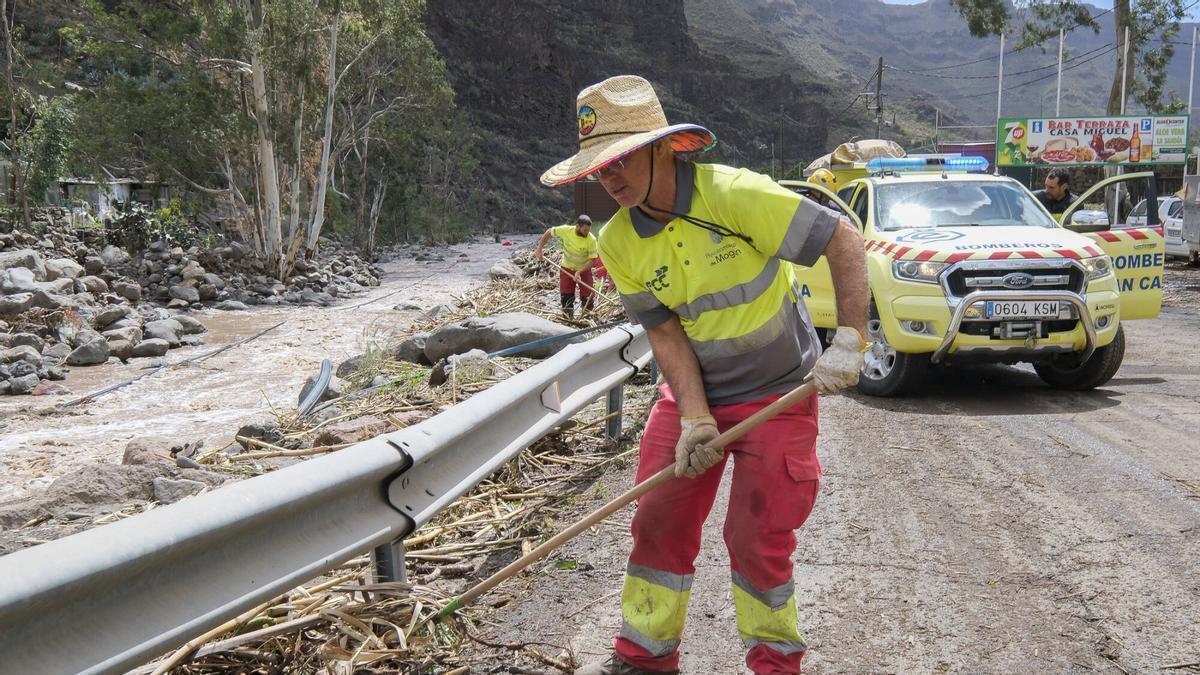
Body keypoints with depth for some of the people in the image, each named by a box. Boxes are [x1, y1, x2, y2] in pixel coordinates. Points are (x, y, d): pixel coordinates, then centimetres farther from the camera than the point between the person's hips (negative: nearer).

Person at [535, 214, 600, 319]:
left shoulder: (591, 239, -25)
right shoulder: (566, 230, -21)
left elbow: (592, 260, -20)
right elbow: (548, 233, -4)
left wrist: (579, 272, -31)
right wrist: (539, 249, -9)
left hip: (584, 270, -1)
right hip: (567, 268, 1)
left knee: (587, 299, -4)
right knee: (566, 298, 2)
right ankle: (568, 320, 19)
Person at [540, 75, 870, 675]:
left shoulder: (735, 195, -23)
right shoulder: (618, 243, -7)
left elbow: (845, 240, -20)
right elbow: (665, 332, -7)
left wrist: (850, 341, -25)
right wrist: (693, 418, -17)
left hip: (777, 396, -4)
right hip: (693, 394, 5)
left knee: (757, 537, -1)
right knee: (657, 520, 6)